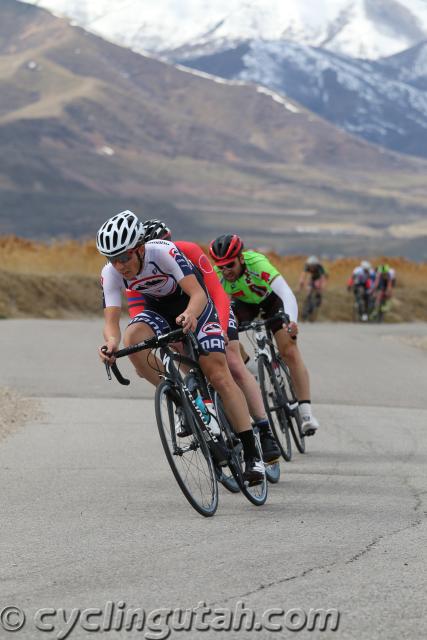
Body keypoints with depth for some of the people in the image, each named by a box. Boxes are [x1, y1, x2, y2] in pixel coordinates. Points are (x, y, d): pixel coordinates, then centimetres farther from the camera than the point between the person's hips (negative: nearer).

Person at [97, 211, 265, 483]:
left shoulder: (164, 252, -34)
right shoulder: (111, 274, -23)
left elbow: (198, 294, -39)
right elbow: (111, 319, -27)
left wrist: (190, 315, -62)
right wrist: (111, 342, -50)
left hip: (193, 305, -4)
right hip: (159, 309, 4)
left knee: (218, 374, -15)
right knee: (132, 339, -30)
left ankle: (252, 454, -11)